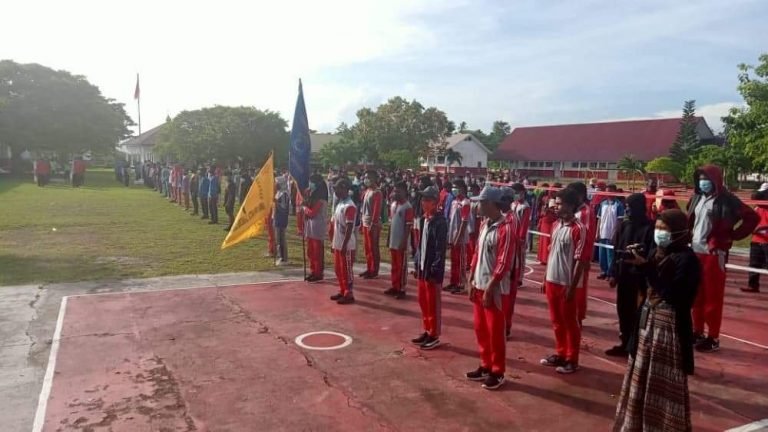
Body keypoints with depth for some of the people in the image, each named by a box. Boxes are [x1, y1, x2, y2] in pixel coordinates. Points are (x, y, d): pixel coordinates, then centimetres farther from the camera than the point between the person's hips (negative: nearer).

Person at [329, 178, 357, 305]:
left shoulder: (350, 206, -18)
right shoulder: (339, 204, 12)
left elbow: (349, 228, -21)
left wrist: (344, 245, -22)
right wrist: (333, 242, 18)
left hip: (346, 245, -9)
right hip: (337, 244, 9)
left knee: (347, 270, -1)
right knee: (338, 269, 16)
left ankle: (349, 294, 8)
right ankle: (342, 291, 28)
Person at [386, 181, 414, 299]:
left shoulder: (408, 207, -14)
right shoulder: (393, 204, 10)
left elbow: (408, 226, -16)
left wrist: (404, 242, -18)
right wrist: (389, 239, 14)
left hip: (401, 243, -7)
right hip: (392, 242, 7)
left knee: (402, 266, 1)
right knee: (394, 266, 15)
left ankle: (402, 289, 9)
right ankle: (394, 287, 25)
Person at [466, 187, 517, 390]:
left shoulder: (506, 229, -18)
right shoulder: (484, 225, 9)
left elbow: (503, 264, -20)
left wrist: (489, 289, -19)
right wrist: (471, 281, 11)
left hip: (495, 290, -8)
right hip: (479, 286, 8)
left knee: (495, 332, 4)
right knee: (481, 329, 16)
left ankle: (498, 372, 17)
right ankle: (485, 366, 30)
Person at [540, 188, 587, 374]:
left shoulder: (578, 229, -16)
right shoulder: (556, 225, 8)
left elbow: (581, 260, -17)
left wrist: (572, 287, -17)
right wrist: (546, 278, 14)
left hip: (567, 283, -7)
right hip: (552, 281, 7)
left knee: (570, 322, 6)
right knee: (556, 321, 17)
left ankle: (572, 360, 18)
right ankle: (560, 354, 31)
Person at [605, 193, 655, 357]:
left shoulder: (649, 227, -10)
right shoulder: (624, 225, 8)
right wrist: (614, 273, 10)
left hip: (641, 276, -6)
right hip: (624, 274, 6)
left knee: (639, 312, 2)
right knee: (623, 310, 14)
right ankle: (625, 343, 28)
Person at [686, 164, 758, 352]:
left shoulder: (726, 200, -9)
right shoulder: (697, 198, 8)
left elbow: (752, 217, -10)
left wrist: (732, 236, -8)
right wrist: (689, 235, 8)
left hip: (713, 253, -6)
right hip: (695, 252, 6)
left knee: (713, 296, 0)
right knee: (697, 295, 12)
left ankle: (713, 337, 8)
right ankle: (698, 332, 23)